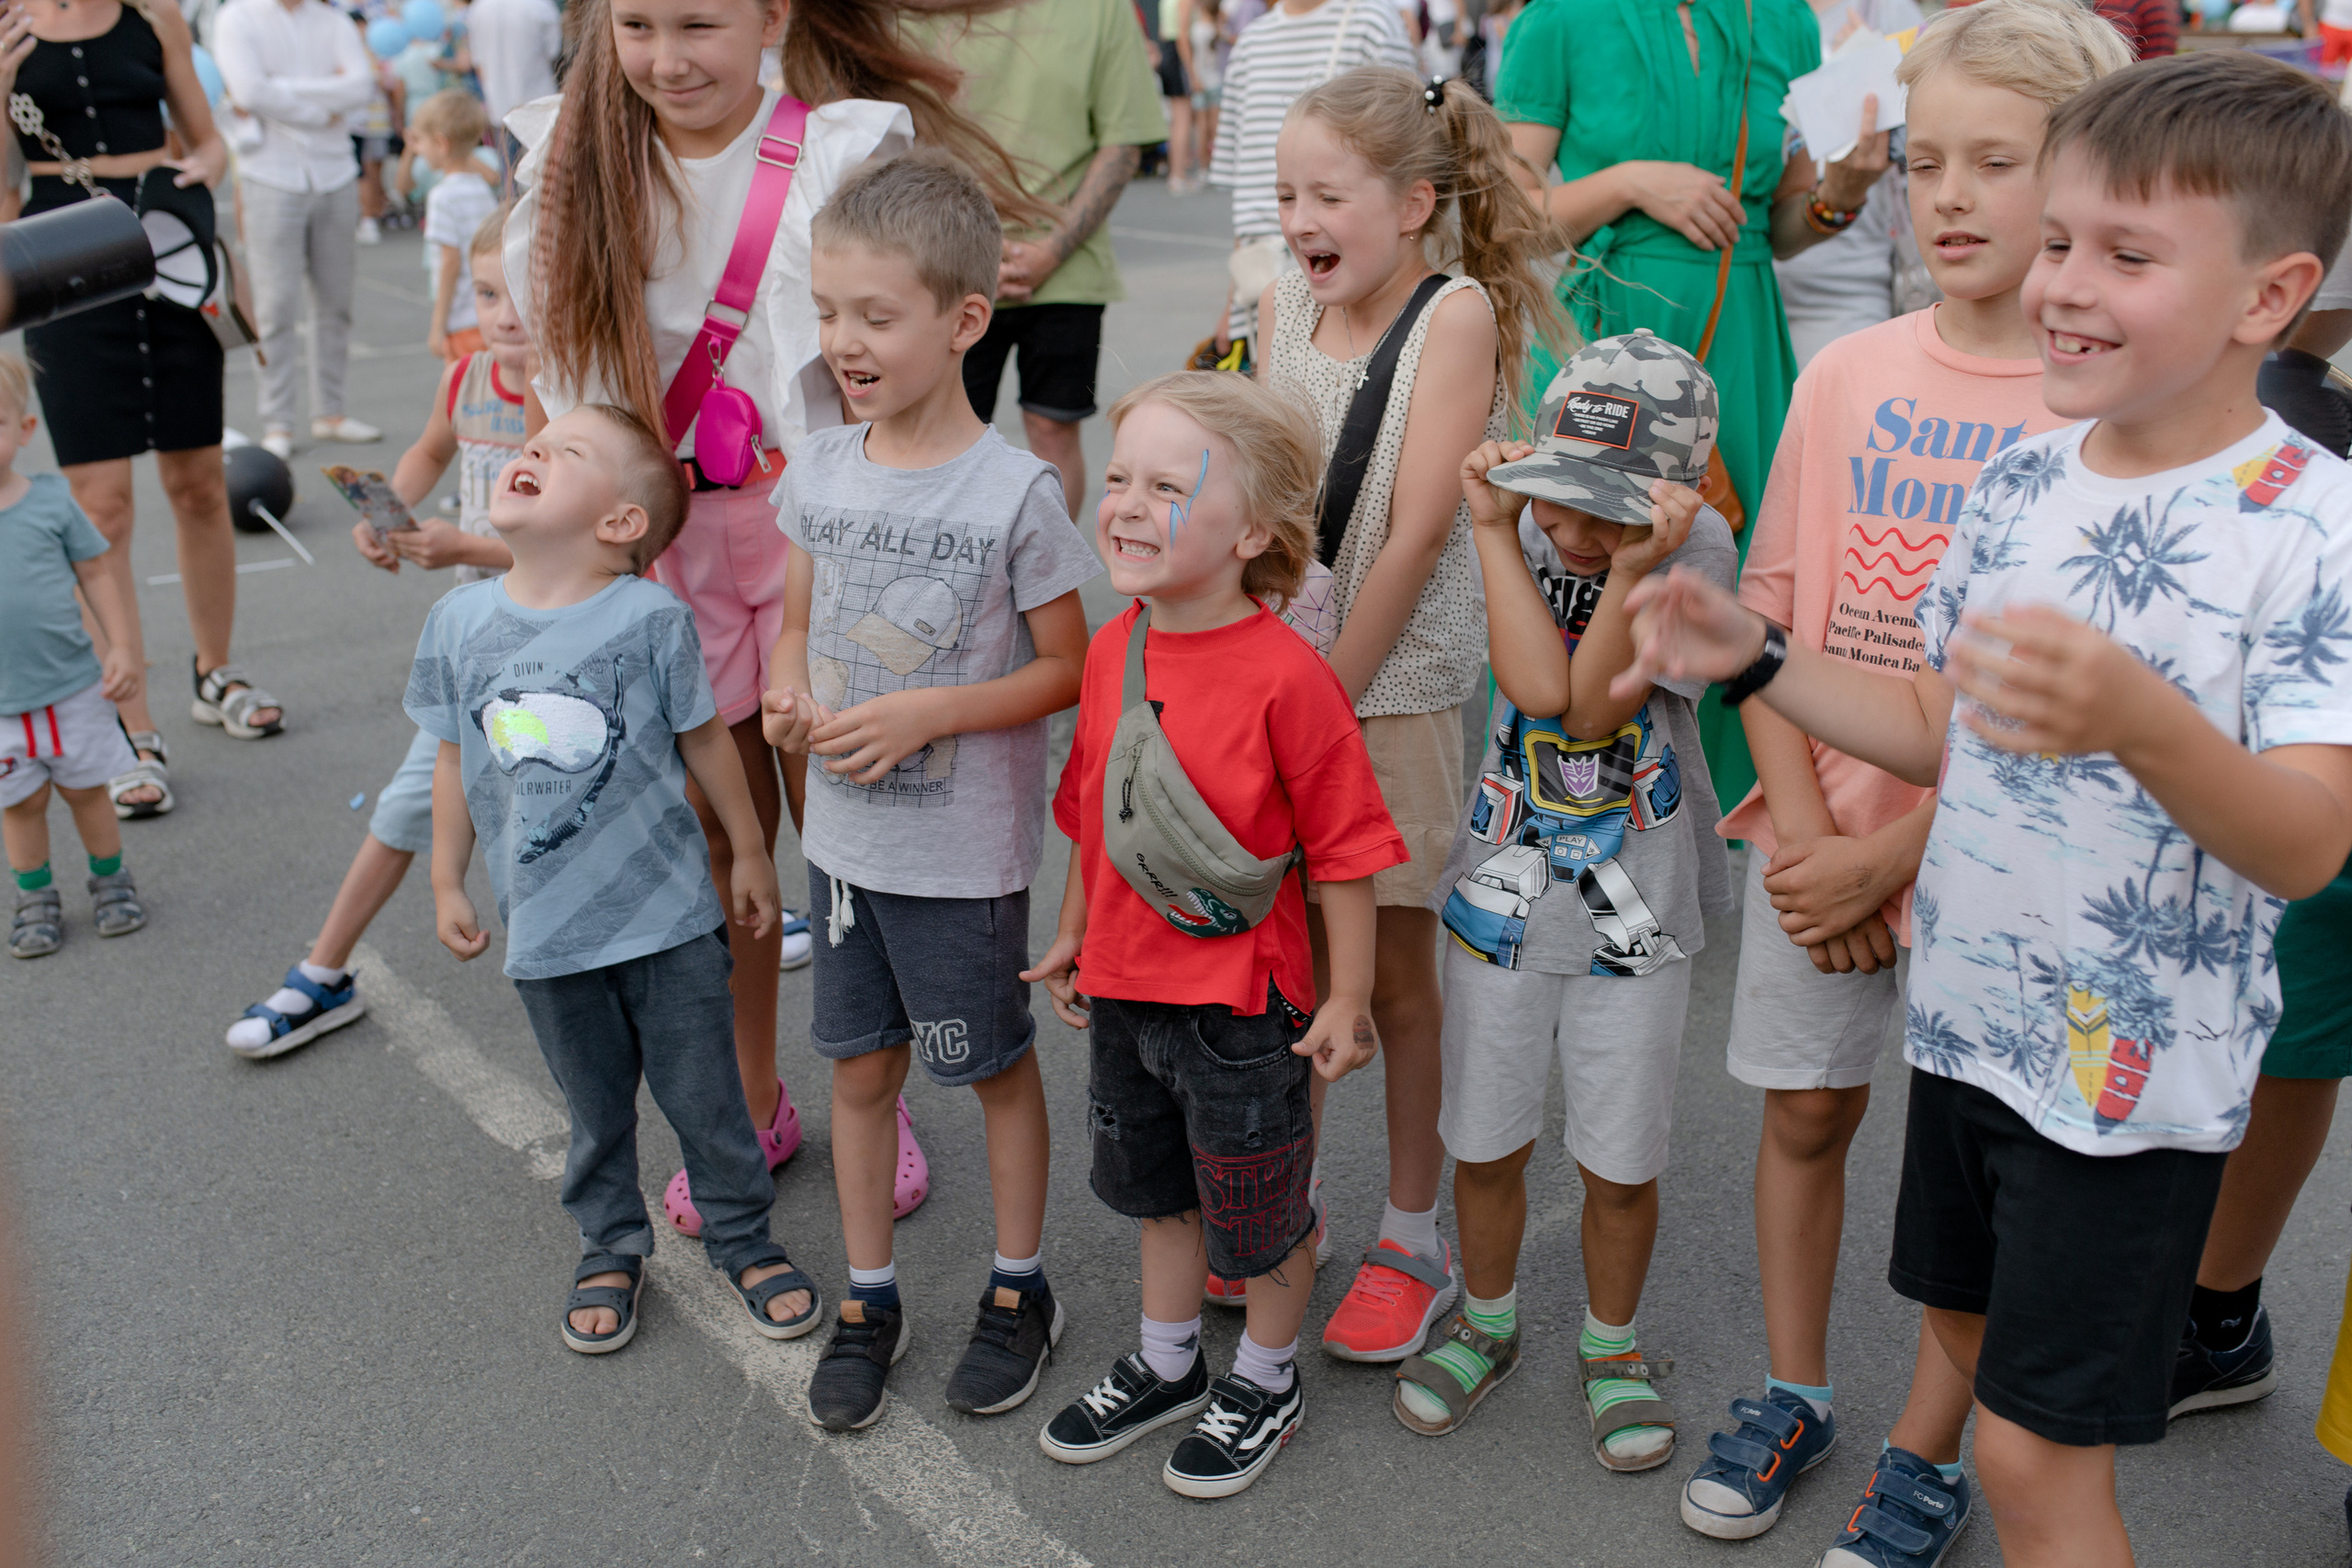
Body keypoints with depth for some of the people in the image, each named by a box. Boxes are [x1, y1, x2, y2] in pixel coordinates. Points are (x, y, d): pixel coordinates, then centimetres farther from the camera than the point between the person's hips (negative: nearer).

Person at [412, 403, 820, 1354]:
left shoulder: (650, 616, -12)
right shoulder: (460, 622, -3)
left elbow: (704, 740, -2)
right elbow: (456, 761, 7)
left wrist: (749, 854, 5)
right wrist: (447, 884, 10)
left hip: (666, 917, -2)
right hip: (546, 931, 2)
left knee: (704, 1096, 11)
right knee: (595, 1112, 17)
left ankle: (741, 1237, 33)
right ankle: (610, 1252, 39)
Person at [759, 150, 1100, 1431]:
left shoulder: (1015, 492, -17)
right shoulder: (817, 470, -1)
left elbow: (1067, 666, -11)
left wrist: (926, 714, -22)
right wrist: (787, 690, -10)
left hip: (966, 852, -5)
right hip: (843, 835, 5)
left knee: (997, 1064, 13)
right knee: (859, 1067, 16)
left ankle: (1019, 1286, 34)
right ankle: (868, 1299, 34)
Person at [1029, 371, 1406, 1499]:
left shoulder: (1285, 678, -23)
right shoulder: (1112, 650, -2)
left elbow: (1344, 851, -16)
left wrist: (1347, 999, -12)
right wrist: (1074, 937, 17)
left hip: (1240, 1001, -6)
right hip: (1124, 990, 7)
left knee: (1258, 1213, 14)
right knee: (1159, 1190, 25)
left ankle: (1266, 1383, 39)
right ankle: (1166, 1365, 46)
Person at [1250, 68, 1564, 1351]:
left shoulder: (1459, 312, -11)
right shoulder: (1283, 305, 4)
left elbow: (1416, 535, -15)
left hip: (1396, 687, -5)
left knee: (1397, 979, 6)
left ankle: (1412, 1242, 23)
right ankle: (1288, 1203, 33)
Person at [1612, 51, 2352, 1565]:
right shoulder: (2024, 483, 1)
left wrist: (2138, 721, -45)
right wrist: (1755, 657, 2)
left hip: (2137, 1068, -6)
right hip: (1970, 1016, 6)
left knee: (2039, 1446, 3)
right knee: (1980, 1340, 22)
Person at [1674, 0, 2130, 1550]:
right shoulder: (1849, 373, 1)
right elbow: (1771, 603, 4)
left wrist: (1892, 853, -13)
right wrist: (1802, 823, -6)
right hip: (1821, 821, 4)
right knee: (1806, 1113, 15)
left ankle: (1926, 1459, 28)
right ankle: (1794, 1393, 36)